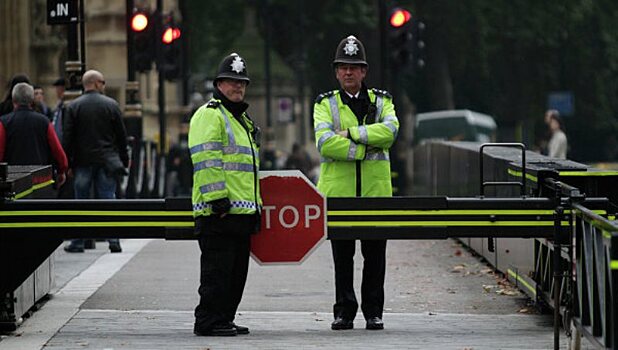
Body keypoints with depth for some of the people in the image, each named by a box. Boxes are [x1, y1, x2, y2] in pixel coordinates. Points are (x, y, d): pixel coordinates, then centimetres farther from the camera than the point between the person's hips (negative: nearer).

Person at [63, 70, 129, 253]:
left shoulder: (73, 107, 0)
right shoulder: (111, 104, 0)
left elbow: (67, 137, -2)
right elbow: (121, 135, 2)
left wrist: (66, 162, 3)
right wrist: (124, 160, 9)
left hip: (83, 162, 0)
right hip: (107, 161, 0)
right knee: (108, 201, 2)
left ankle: (77, 243, 7)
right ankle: (114, 241, -4)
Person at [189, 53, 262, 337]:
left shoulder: (242, 119, 24)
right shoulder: (209, 115, -7)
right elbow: (206, 160, -17)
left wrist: (256, 203, 26)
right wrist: (217, 198, -23)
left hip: (243, 211, 10)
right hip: (219, 211, -10)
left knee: (237, 271, 12)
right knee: (217, 270, -8)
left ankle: (225, 319, 18)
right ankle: (209, 321, -5)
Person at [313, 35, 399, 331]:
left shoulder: (381, 102, 10)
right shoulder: (325, 104, 6)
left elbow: (390, 131, -12)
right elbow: (325, 143, -12)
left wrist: (350, 133, -15)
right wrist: (366, 148, -15)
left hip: (375, 190, 1)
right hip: (338, 190, -1)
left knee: (375, 256, 3)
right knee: (342, 256, 3)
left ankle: (373, 312, 11)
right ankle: (344, 312, 10)